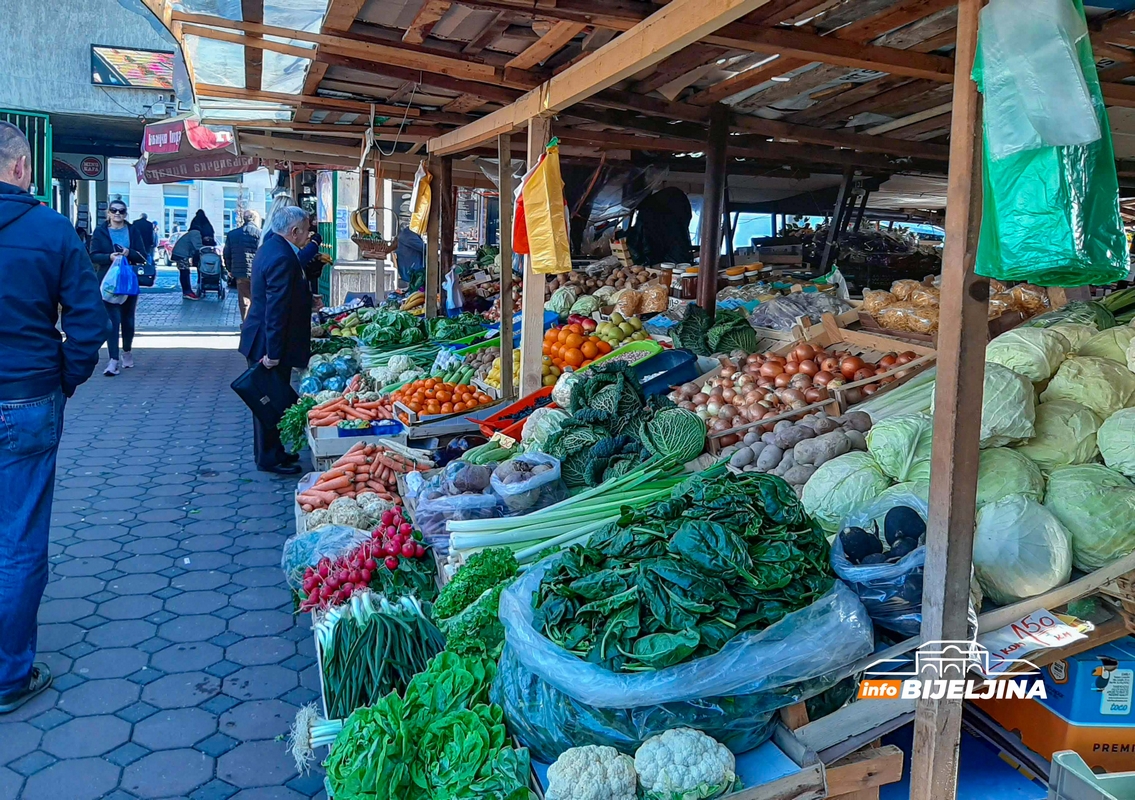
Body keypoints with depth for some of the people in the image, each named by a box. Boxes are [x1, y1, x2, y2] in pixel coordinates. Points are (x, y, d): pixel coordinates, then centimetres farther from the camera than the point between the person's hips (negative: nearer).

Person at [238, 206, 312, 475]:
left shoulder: (271, 246, 9)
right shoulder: (282, 258, -24)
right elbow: (276, 309, -25)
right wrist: (273, 352, -24)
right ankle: (269, 458, 13)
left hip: (262, 340, 11)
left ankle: (269, 452, 31)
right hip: (270, 343, -11)